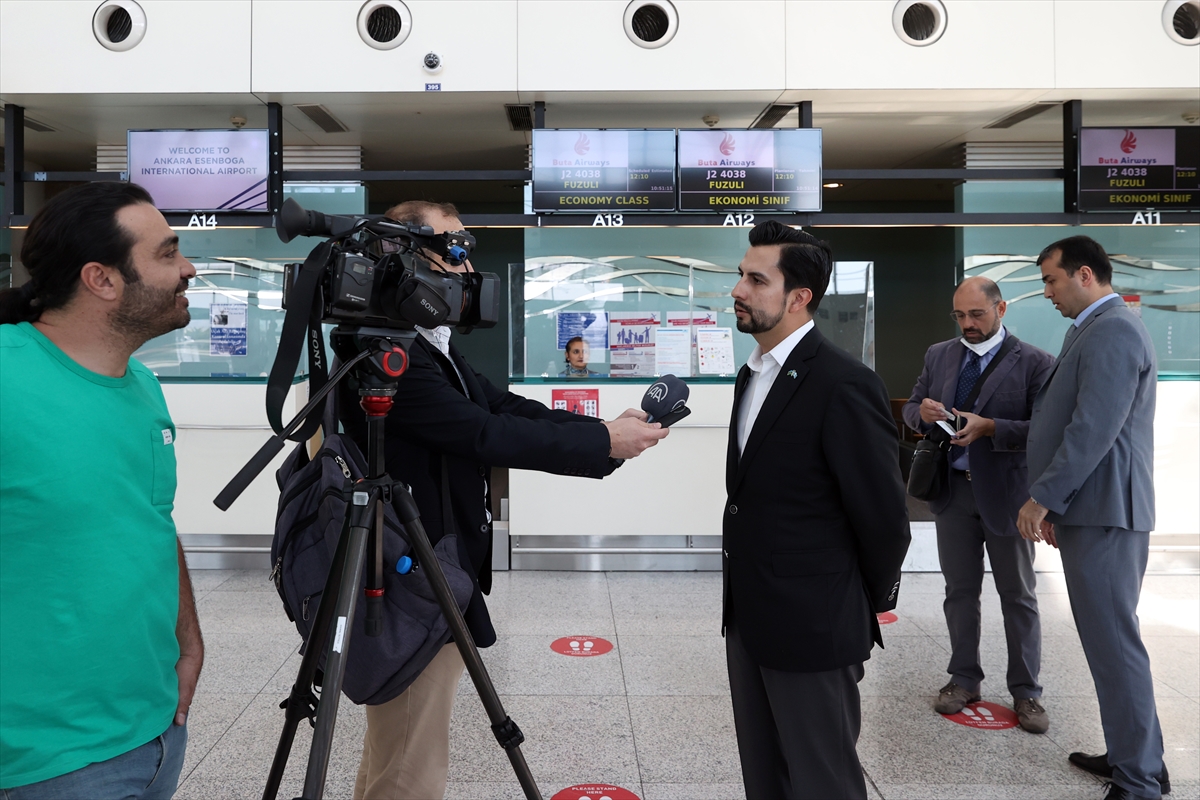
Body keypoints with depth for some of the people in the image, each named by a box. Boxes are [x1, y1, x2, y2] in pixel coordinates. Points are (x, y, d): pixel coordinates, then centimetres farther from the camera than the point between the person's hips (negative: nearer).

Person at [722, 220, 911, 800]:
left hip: (812, 626, -8)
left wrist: (869, 605, 0)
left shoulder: (845, 385, -19)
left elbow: (884, 517, -15)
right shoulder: (753, 373, 8)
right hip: (748, 618, 8)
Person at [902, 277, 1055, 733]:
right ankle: (964, 679, 28)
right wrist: (922, 412, -13)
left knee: (1018, 596, 9)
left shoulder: (1035, 363, -7)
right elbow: (910, 410, 10)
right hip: (952, 490, 4)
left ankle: (1026, 692, 22)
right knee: (960, 591, 14)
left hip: (1006, 493, -3)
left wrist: (988, 428, -26)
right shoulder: (938, 356, 7)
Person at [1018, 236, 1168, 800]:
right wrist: (1054, 503, 18)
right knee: (1107, 638, 16)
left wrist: (1041, 499, -16)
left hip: (1105, 512, -10)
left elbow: (1093, 430, -22)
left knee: (1113, 642, -4)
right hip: (1091, 509, 10)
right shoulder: (1094, 329, 18)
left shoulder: (1112, 331, -14)